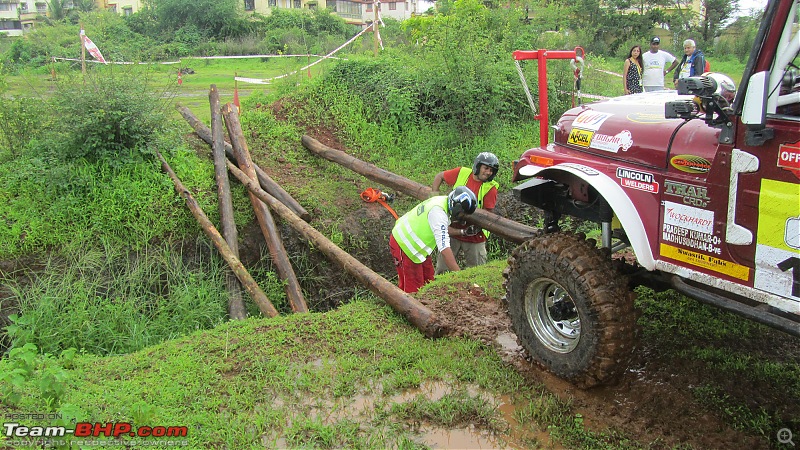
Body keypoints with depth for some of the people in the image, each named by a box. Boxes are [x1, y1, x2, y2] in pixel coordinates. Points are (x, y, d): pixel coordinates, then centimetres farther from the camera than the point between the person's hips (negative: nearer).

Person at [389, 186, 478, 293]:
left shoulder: (442, 201, -2)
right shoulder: (439, 213, -32)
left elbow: (442, 229, 17)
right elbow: (444, 250, -38)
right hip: (403, 246, -10)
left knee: (428, 280, 13)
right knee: (413, 288, -6)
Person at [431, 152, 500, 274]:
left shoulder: (491, 188, -9)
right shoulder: (462, 173, -4)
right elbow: (439, 176, 10)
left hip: (475, 237, -1)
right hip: (452, 231, 1)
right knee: (441, 269, 9)